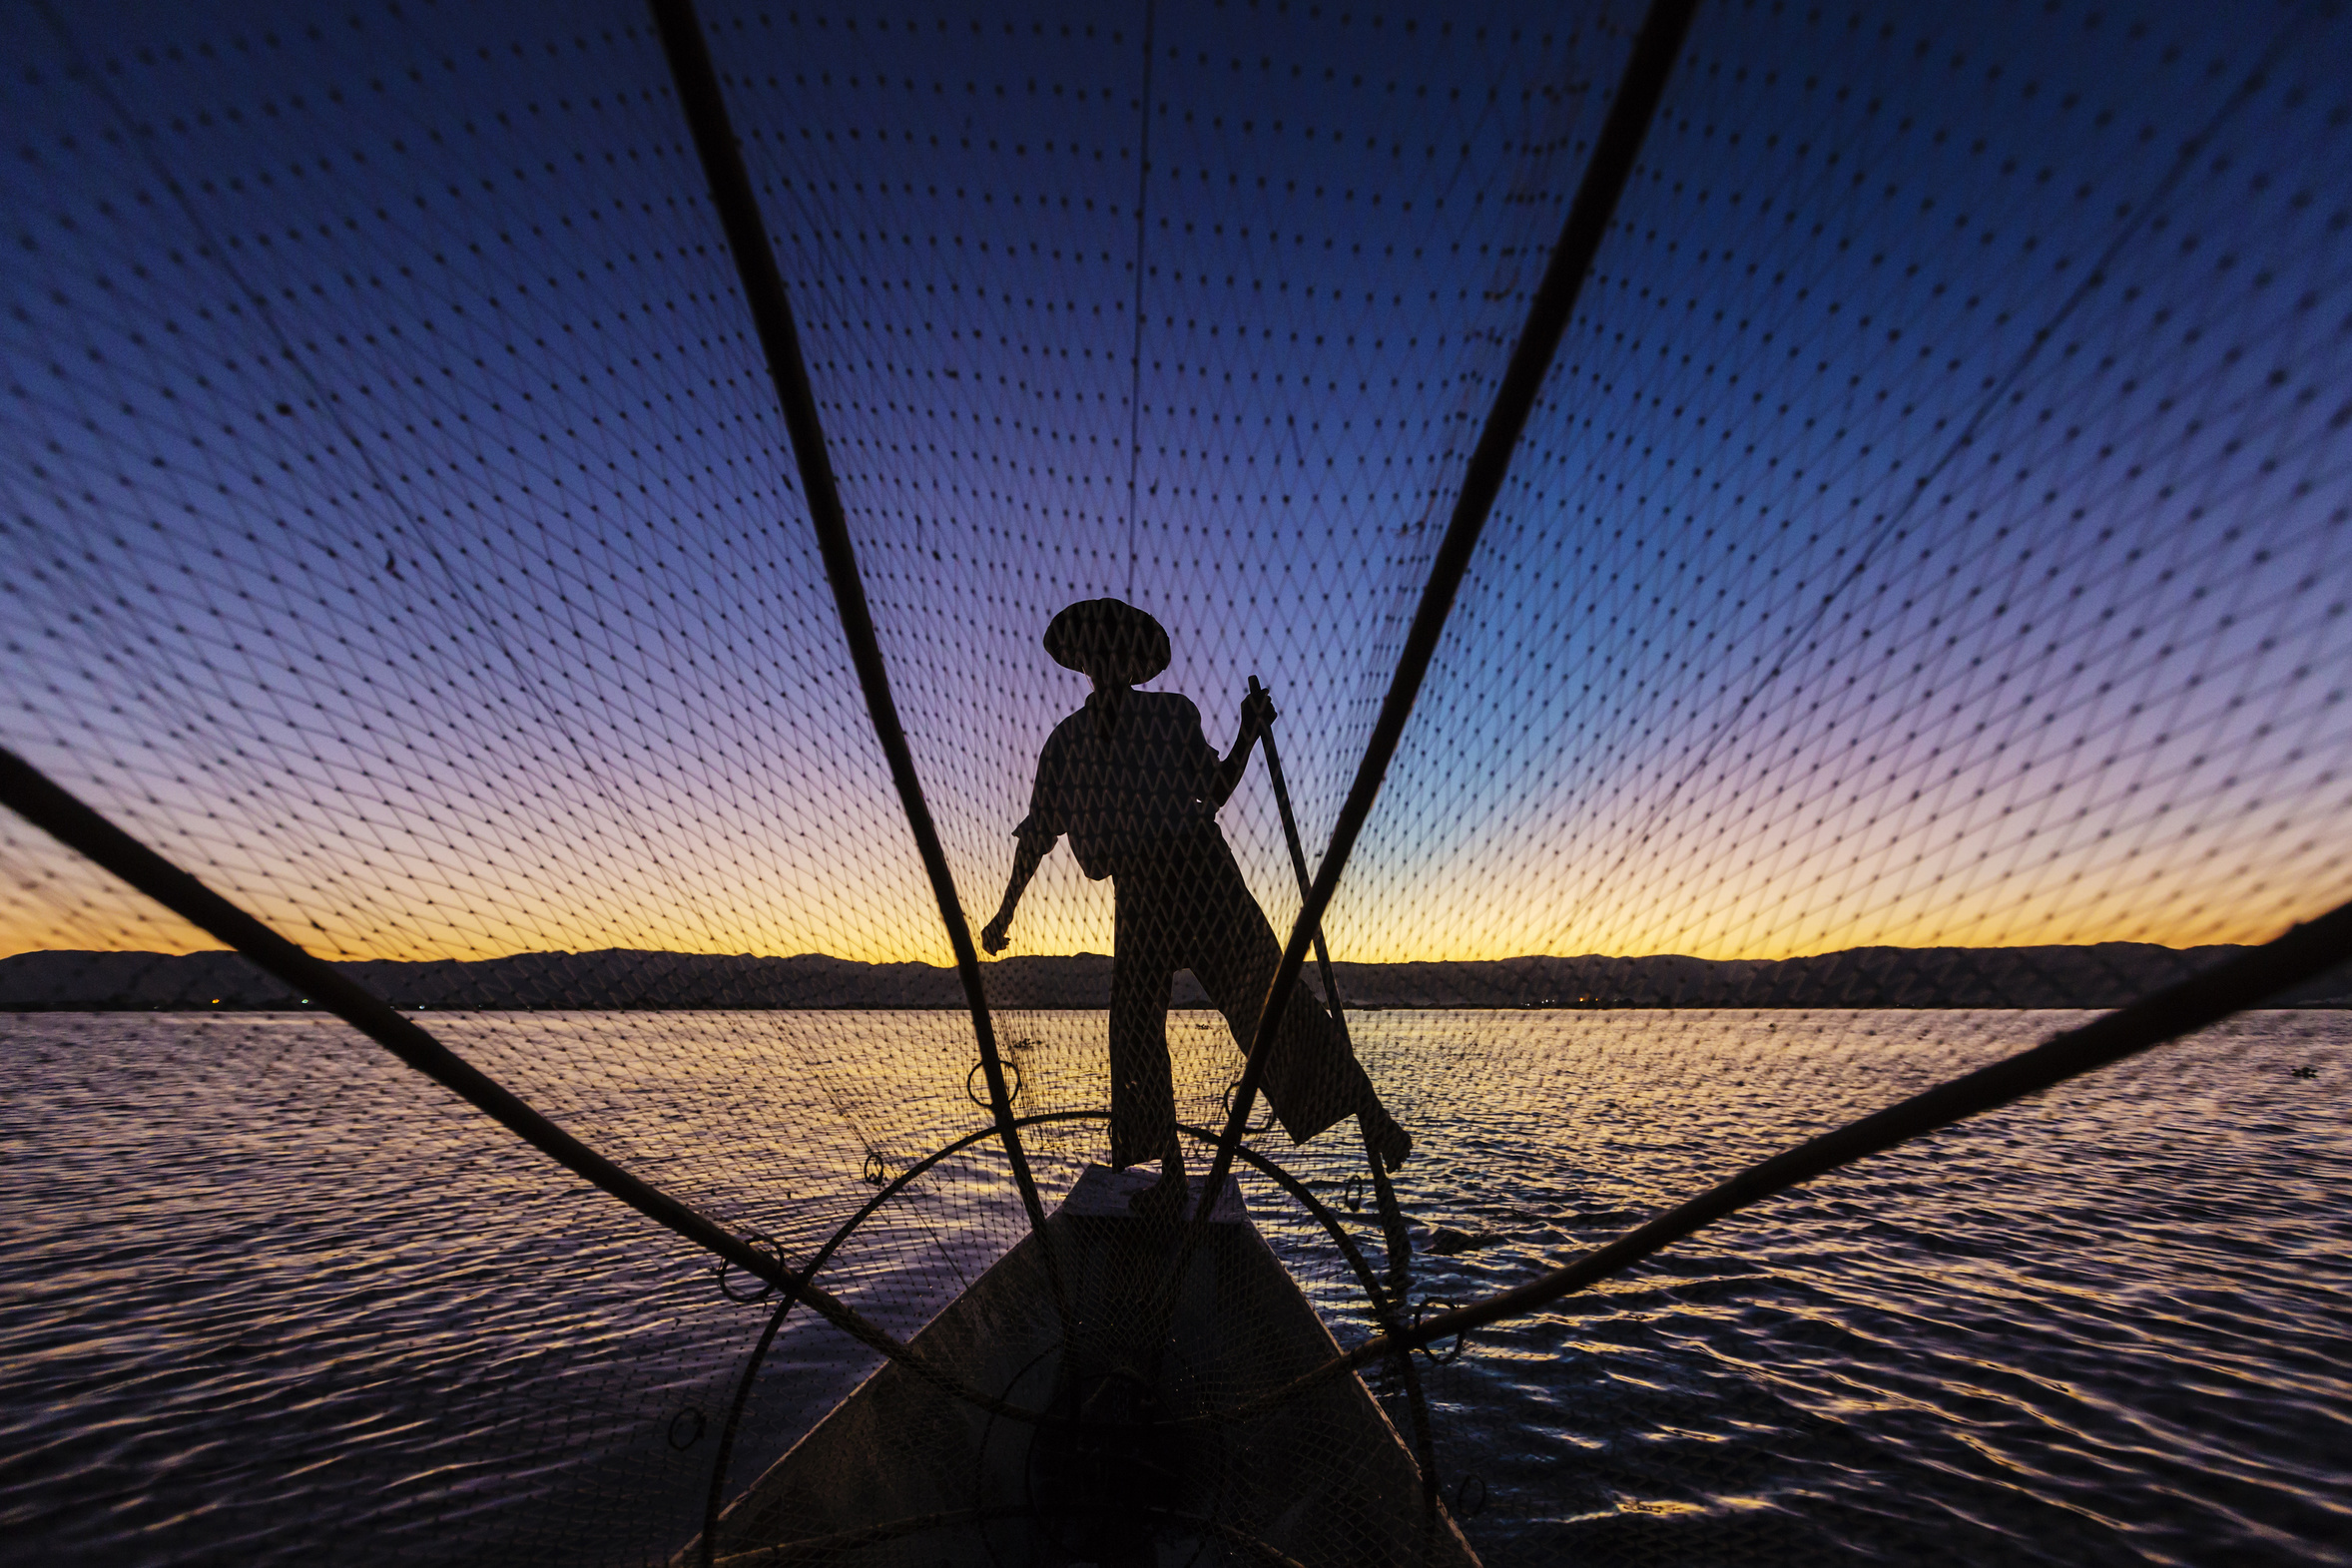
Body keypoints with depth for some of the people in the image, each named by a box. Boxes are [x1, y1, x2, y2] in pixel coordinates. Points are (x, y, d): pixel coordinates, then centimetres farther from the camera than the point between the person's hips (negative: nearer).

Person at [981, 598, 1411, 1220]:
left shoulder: (1173, 712, 9)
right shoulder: (1066, 741, 12)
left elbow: (1213, 790, 13)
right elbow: (1038, 833, 15)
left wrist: (1249, 734, 0)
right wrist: (1005, 911, 17)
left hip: (1199, 865, -2)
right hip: (1136, 887, 3)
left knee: (1264, 993, -8)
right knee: (1136, 1027, 0)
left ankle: (1365, 1105, 9)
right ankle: (1171, 1172, 15)